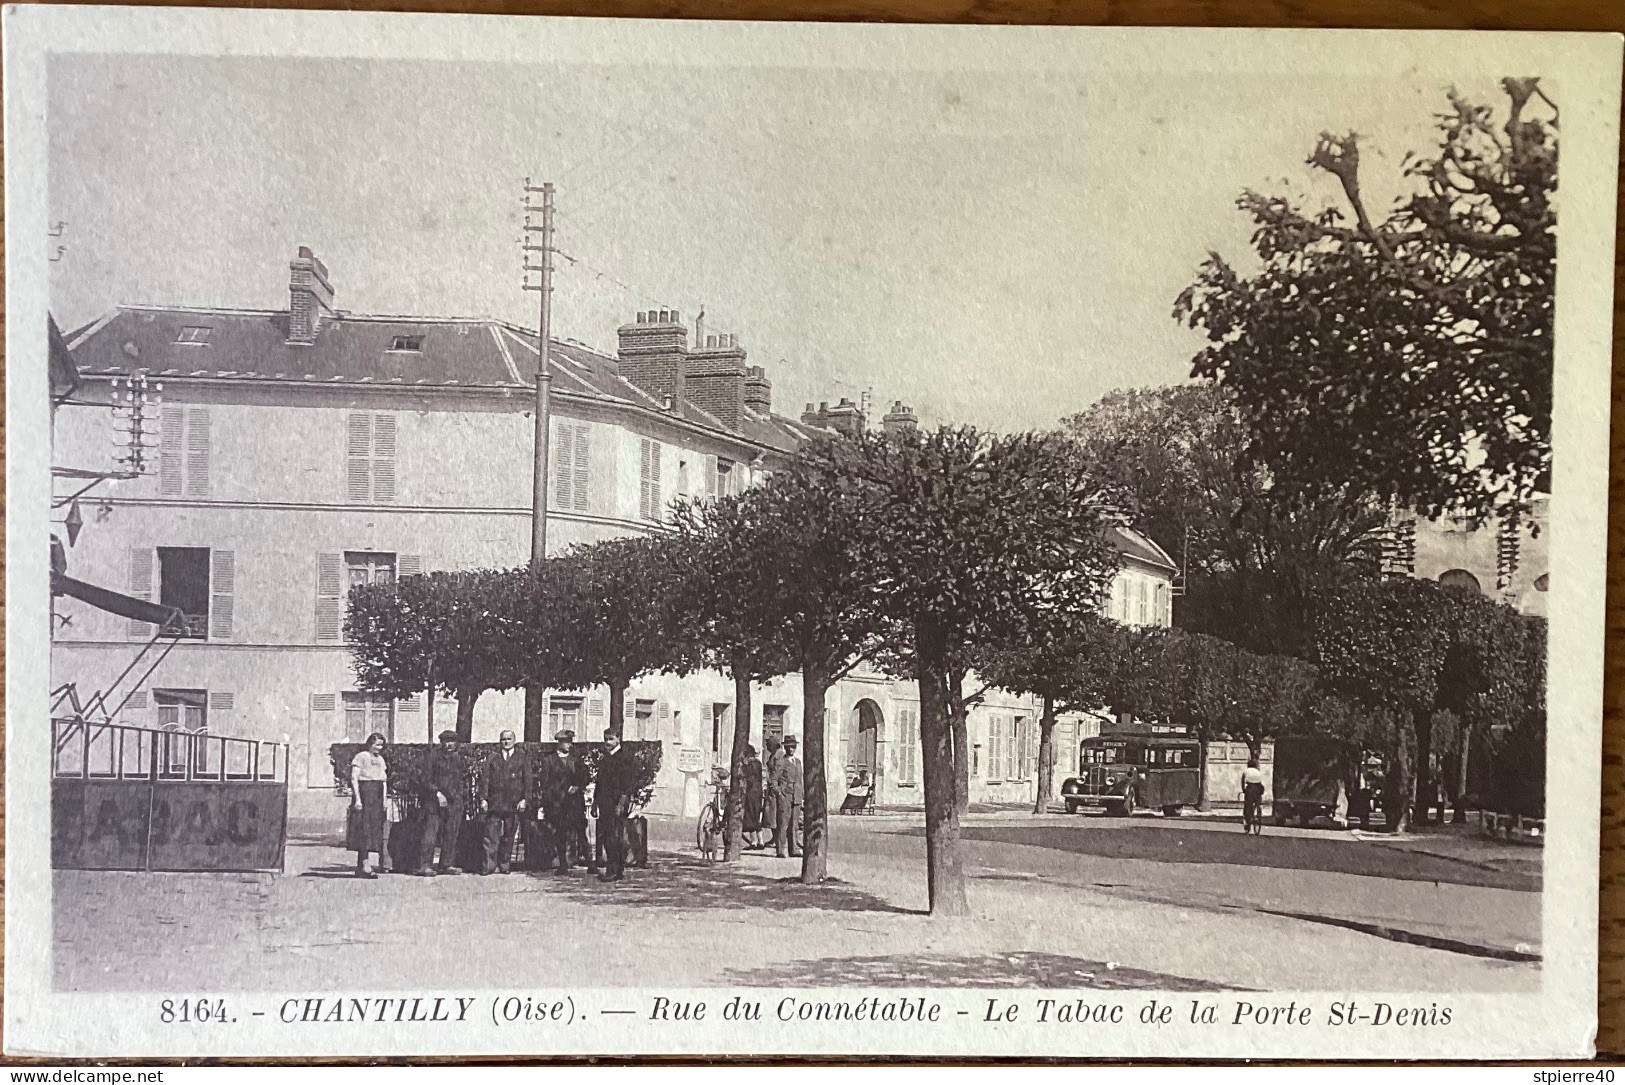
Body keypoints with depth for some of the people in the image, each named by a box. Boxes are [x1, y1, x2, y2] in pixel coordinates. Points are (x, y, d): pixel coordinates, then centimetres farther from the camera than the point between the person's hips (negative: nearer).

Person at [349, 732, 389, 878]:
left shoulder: (380, 759, 19)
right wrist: (357, 798, -18)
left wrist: (385, 802, 14)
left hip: (378, 797, 7)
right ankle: (363, 866, -11)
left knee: (376, 829, 3)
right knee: (364, 829, -10)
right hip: (365, 794, -7)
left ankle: (366, 865, 4)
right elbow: (354, 778, -10)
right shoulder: (361, 757, -4)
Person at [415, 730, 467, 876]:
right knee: (431, 832, -9)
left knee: (451, 835, 6)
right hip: (435, 801, -5)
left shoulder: (458, 758, 12)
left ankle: (447, 864, 12)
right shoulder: (434, 756, -5)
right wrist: (438, 793, -16)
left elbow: (464, 779, 20)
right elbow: (426, 780, -7)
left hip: (454, 801, 5)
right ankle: (425, 865, -10)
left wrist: (464, 798, 11)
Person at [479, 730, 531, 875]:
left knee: (508, 837, 3)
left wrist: (524, 799, -5)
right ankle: (489, 865, -7)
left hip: (514, 803, 0)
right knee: (491, 835, -6)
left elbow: (527, 780, 4)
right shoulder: (492, 758, 11)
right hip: (494, 802, 0)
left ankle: (504, 865, 10)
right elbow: (485, 778, 6)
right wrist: (483, 798, -4)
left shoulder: (522, 758, 9)